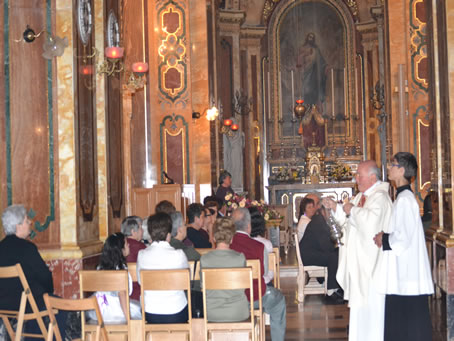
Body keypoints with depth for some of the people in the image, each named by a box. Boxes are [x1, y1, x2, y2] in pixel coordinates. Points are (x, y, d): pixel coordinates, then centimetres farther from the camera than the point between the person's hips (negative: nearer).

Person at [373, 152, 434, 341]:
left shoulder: (404, 199, -17)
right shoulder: (403, 197, 13)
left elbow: (403, 237, -22)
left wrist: (383, 239, -8)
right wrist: (384, 236, 8)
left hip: (406, 272, -10)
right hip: (402, 271, 10)